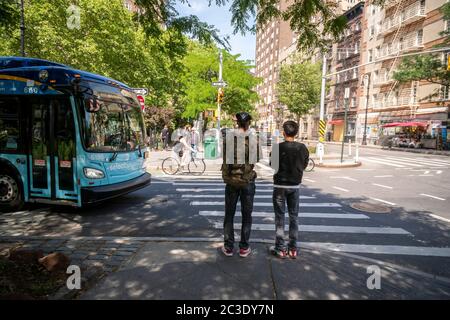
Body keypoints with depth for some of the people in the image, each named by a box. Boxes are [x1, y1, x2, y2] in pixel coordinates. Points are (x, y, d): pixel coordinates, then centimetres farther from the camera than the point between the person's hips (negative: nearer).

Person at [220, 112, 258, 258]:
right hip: (247, 180, -1)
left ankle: (228, 247, 20)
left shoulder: (228, 137, -7)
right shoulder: (252, 139, -11)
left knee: (229, 215, 13)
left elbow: (225, 157, 3)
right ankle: (244, 248, 20)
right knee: (246, 215, 13)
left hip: (231, 180, 1)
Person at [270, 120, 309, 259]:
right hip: (295, 185, 3)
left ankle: (280, 248, 12)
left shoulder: (278, 147, -14)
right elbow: (304, 165, 3)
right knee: (294, 217, 12)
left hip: (280, 185, -3)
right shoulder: (302, 148, -5)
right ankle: (293, 248, 18)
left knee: (280, 217, 6)